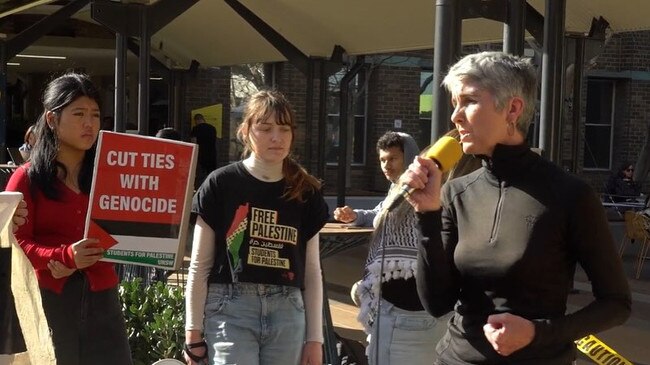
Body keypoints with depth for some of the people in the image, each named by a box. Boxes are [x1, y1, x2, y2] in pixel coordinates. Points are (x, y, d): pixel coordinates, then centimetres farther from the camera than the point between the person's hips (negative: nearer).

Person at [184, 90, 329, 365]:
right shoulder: (221, 184, -1)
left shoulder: (306, 192, 9)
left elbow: (312, 271, 12)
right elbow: (199, 266, 1)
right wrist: (193, 331, -1)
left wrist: (314, 338, 9)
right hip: (232, 310, -3)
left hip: (288, 313, 4)